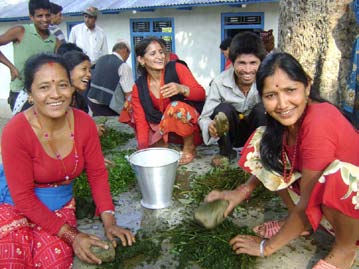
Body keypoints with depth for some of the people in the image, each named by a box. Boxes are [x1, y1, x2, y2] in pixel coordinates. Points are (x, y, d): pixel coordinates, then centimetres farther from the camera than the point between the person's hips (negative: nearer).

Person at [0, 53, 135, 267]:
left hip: (62, 206, 3)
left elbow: (97, 174, -3)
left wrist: (109, 222, -12)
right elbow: (23, 196, -19)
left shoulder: (84, 123, -11)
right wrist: (71, 235, -21)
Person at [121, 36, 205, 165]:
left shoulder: (177, 69, -11)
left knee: (176, 106, -33)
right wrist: (143, 149, -21)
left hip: (191, 124, -4)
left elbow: (201, 94, -14)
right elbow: (141, 121, -7)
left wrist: (182, 89, -35)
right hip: (163, 129, 4)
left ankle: (189, 148, -12)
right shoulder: (139, 88, -3)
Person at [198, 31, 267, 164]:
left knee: (262, 109, -29)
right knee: (223, 108, -29)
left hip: (257, 132, 0)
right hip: (231, 133, 0)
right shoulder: (220, 82, -21)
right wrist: (210, 127, -44)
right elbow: (204, 117, -20)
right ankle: (226, 152, -6)